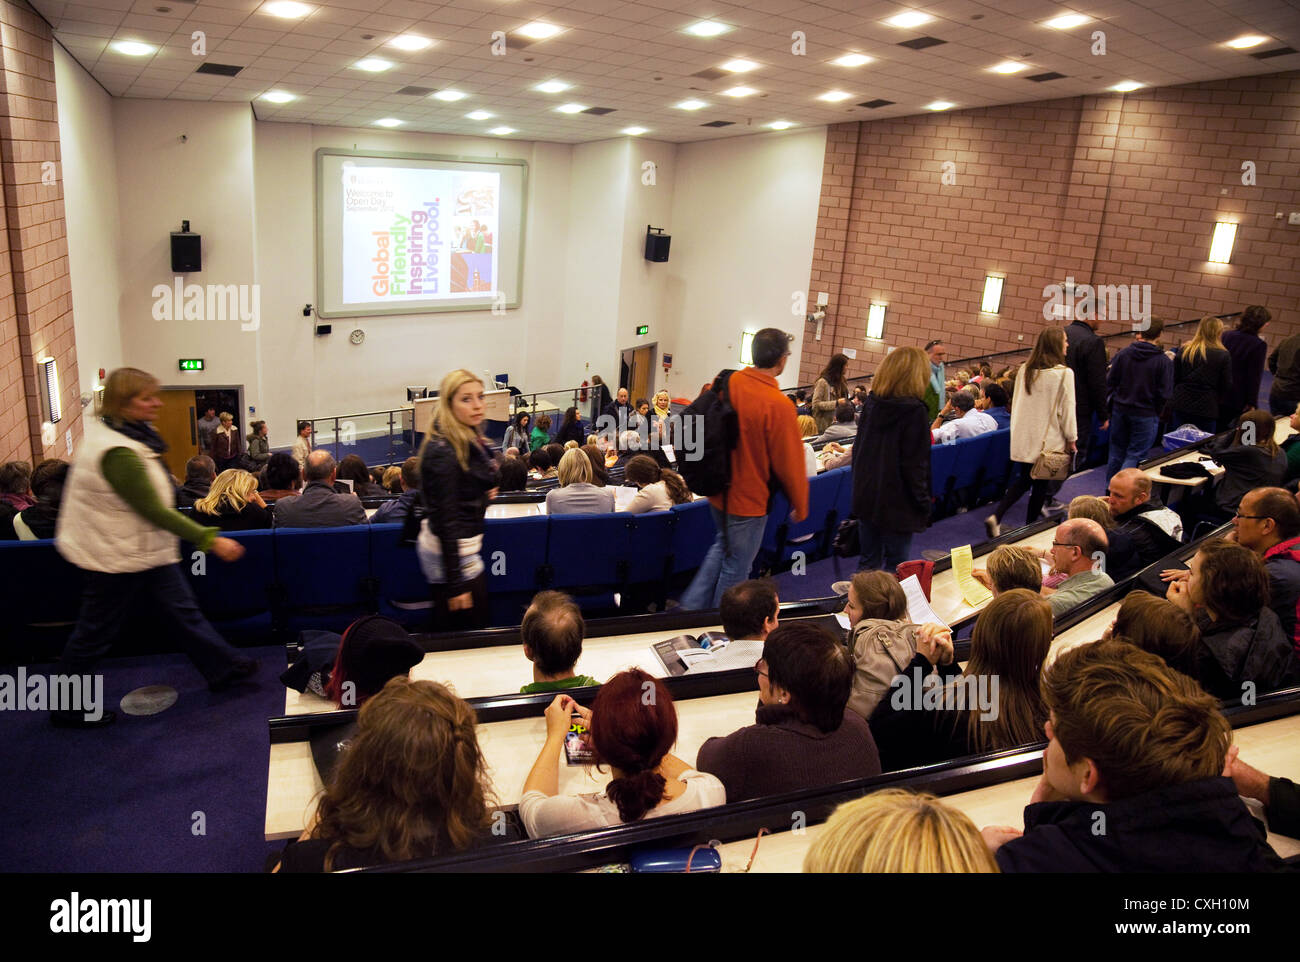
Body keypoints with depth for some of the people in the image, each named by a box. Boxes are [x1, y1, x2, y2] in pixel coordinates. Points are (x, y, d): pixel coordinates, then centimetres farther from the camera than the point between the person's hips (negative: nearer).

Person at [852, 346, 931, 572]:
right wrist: (924, 505, -6)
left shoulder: (871, 404, 1)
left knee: (868, 562, 15)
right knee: (895, 565, 4)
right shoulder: (914, 411, -16)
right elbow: (915, 466, -15)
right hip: (897, 503, -6)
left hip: (865, 498, 6)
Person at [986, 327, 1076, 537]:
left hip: (1023, 437, 5)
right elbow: (1066, 409, -9)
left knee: (1023, 480, 15)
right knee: (1040, 484, 8)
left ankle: (995, 516, -2)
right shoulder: (1064, 373, -12)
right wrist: (1071, 439, 2)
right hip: (1048, 439, -5)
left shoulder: (1025, 370, 3)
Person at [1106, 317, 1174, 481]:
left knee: (1116, 453, 16)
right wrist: (1157, 412, 6)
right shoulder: (1164, 362, -12)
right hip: (1145, 415, -3)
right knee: (1134, 455, 3)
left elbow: (1110, 383, -1)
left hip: (1120, 410, 4)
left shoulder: (1122, 354, -5)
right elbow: (1165, 394, -11)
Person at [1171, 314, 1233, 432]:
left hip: (1181, 405, 3)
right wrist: (1216, 400, 15)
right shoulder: (1223, 356, -6)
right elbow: (1227, 387, -2)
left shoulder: (1184, 350, 1)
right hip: (1207, 408, -3)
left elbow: (1175, 378, 5)